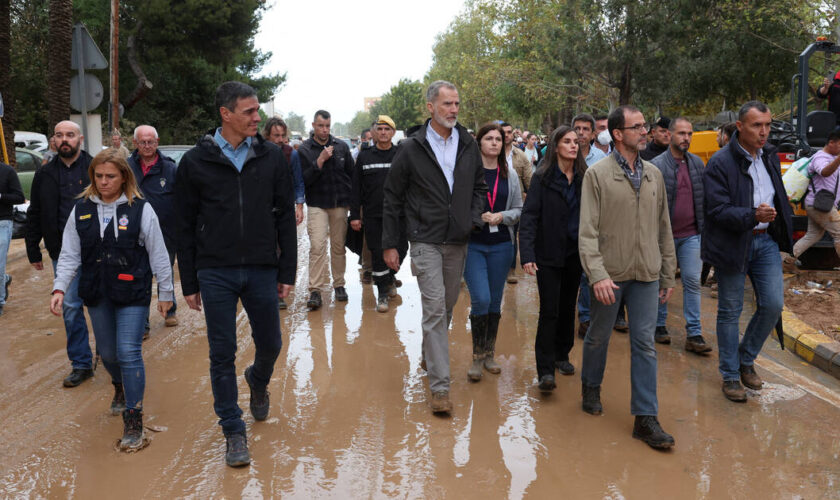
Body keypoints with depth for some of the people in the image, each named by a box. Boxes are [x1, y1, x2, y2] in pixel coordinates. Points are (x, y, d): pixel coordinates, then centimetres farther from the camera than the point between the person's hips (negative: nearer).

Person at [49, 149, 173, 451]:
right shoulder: (81, 209, 3)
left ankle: (133, 420, 2)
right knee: (107, 352, 17)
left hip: (133, 294, -4)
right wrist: (59, 288, -7)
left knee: (129, 353, -9)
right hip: (96, 295, 4)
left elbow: (158, 254, -3)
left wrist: (165, 293, -1)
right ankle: (121, 388, 49)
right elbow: (69, 255, 4)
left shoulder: (140, 209, -8)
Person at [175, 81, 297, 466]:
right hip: (215, 273, -1)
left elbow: (285, 216, 5)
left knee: (270, 344, 11)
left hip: (262, 271, 2)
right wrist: (189, 284, 1)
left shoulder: (271, 157, 2)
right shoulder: (195, 161, -2)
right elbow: (185, 227, 2)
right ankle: (233, 431, 16)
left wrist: (287, 272, 1)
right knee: (222, 354, 3)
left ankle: (258, 381, 45)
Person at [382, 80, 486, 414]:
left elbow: (479, 186, 18)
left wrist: (475, 217, -1)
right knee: (434, 309, -10)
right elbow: (393, 198, -1)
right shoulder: (412, 148, -4)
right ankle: (439, 386, -7)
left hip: (458, 242, 5)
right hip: (426, 242, -4)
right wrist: (390, 244, -2)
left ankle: (429, 355, 40)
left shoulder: (468, 146, 7)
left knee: (447, 307, 16)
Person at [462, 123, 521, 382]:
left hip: (501, 244, 4)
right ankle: (477, 357, 6)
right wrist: (476, 216, -17)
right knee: (481, 299, -11)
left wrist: (502, 216, -8)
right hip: (472, 243, -4)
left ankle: (489, 354, 23)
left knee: (495, 301, 9)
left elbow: (519, 209, 11)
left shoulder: (510, 175, 8)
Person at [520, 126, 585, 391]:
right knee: (549, 311, -6)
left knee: (568, 307, 15)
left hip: (575, 252, 4)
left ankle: (561, 355, 31)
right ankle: (545, 371, -2)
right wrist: (527, 254, -20)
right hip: (549, 254, -4)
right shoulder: (542, 178, -7)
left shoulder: (584, 177, 4)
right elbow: (529, 217, -11)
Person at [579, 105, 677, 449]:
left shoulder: (654, 174, 8)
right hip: (610, 275, -3)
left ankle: (646, 418, 7)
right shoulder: (597, 174, -6)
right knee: (598, 337, 13)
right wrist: (597, 274, -22)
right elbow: (588, 231, -12)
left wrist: (668, 275, 12)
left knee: (645, 344, 2)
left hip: (646, 275, 3)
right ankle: (591, 388, 38)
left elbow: (664, 228, 13)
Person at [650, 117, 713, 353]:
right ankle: (659, 326, 25)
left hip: (691, 235, 3)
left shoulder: (697, 163, 7)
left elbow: (703, 198, 13)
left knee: (692, 282, 0)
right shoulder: (656, 165, -7)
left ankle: (694, 335, 3)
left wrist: (703, 227, 8)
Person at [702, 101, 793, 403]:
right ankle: (730, 376, 19)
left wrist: (783, 229, 17)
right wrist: (753, 215, -34)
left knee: (773, 305, 1)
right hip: (732, 244, -6)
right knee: (730, 312, 5)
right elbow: (717, 210, -20)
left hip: (766, 241, 6)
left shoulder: (770, 156, 7)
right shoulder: (720, 163, -14)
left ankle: (746, 359, 24)